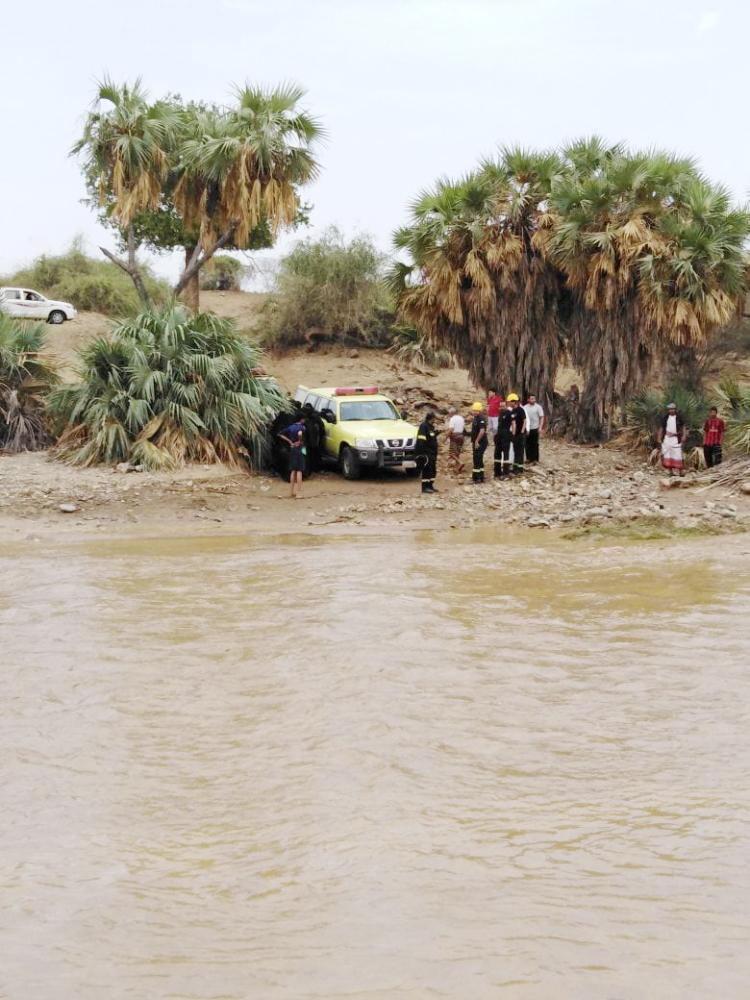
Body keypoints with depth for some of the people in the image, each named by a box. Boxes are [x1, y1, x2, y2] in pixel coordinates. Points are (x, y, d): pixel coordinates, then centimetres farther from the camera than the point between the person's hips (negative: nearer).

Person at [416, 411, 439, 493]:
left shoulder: (431, 426, 17)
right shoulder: (423, 426, -12)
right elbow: (421, 440, -19)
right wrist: (421, 452, -25)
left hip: (431, 453, 10)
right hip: (425, 453, -10)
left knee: (433, 470, 11)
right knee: (427, 470, -10)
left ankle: (430, 486, 18)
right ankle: (425, 487, -6)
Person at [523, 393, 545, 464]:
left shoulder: (538, 407, -4)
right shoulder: (525, 407, 7)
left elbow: (542, 417, -5)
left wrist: (540, 427, -13)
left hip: (535, 429, -4)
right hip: (527, 429, 4)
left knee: (535, 445, 0)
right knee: (528, 444, 8)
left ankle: (534, 459, 7)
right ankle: (529, 458, 20)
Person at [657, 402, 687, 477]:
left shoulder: (679, 418, 3)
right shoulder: (665, 418, 9)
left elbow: (683, 427, 7)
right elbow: (661, 428, 15)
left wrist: (684, 436, -6)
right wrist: (659, 438, 10)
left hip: (675, 439, -3)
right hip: (666, 438, 3)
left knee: (678, 455, -8)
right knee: (667, 455, 0)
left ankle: (681, 471, -3)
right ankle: (670, 471, 5)